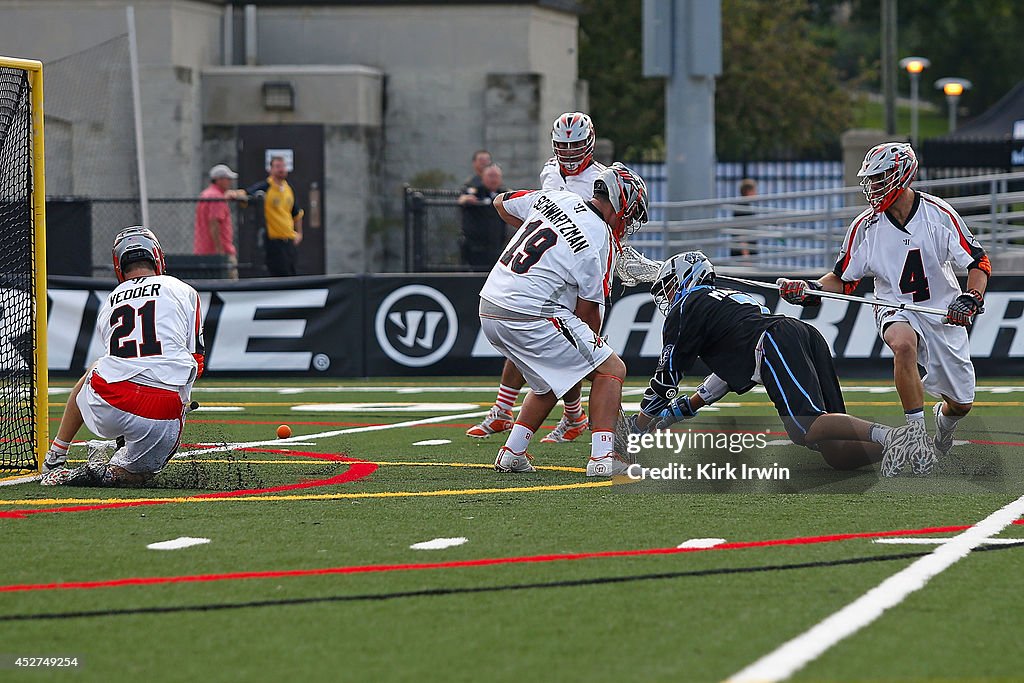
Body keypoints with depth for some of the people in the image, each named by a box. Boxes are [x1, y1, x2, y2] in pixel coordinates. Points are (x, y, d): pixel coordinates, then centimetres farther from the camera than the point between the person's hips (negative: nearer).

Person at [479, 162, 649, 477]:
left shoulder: (555, 198, 9)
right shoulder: (600, 242, -9)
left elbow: (502, 203, 26)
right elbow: (588, 310, -2)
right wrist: (594, 343, 16)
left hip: (488, 311, 8)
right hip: (529, 317, -8)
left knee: (550, 381, 27)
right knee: (611, 368, 0)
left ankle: (512, 453, 22)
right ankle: (603, 457, -12)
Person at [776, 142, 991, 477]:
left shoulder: (939, 214, -12)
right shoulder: (866, 226, -5)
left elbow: (979, 262, -10)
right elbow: (843, 279, 3)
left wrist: (971, 298, -28)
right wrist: (809, 290, -15)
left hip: (943, 313, 0)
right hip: (896, 312, 0)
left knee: (960, 404, 6)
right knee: (904, 345, -38)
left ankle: (942, 422, 46)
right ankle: (916, 437, -30)